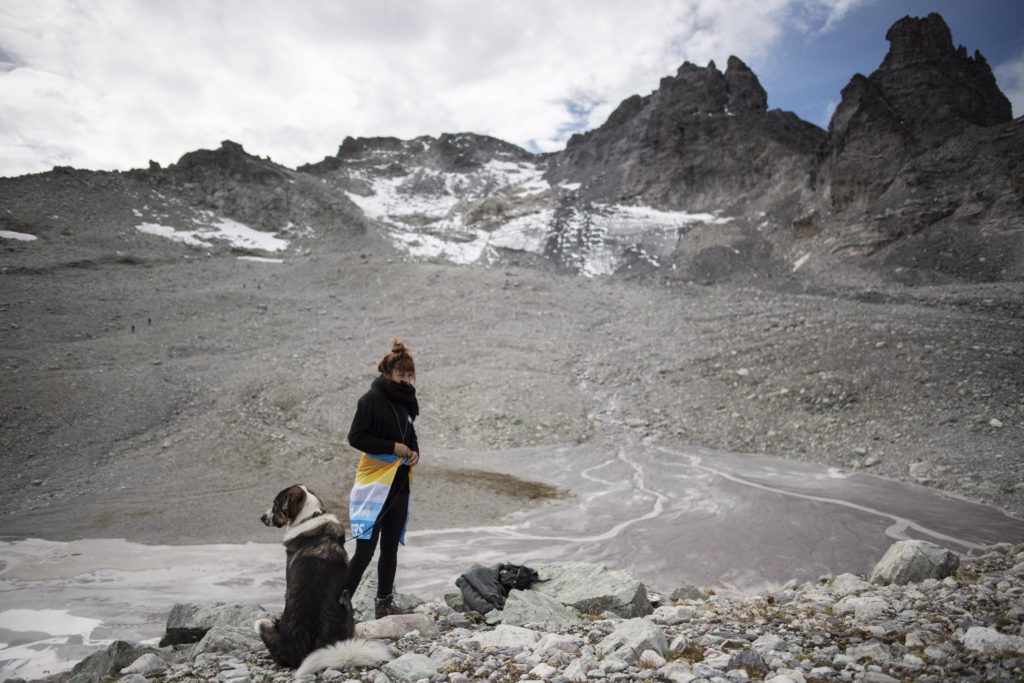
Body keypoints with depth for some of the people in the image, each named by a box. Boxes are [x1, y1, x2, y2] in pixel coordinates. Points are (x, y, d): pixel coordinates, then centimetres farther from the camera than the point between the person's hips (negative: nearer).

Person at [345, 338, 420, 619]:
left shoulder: (406, 402, 11)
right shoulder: (372, 399, -10)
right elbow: (355, 437, -14)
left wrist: (414, 452, 3)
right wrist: (392, 447, -17)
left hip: (399, 485, 7)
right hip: (374, 483, -7)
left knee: (390, 547, 14)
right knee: (365, 549, -7)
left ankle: (384, 603, 25)